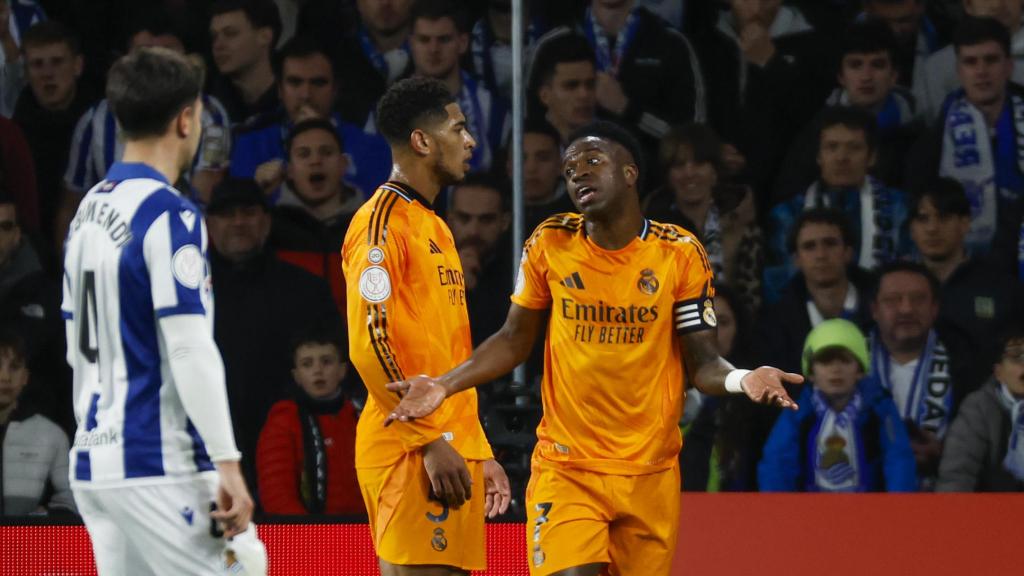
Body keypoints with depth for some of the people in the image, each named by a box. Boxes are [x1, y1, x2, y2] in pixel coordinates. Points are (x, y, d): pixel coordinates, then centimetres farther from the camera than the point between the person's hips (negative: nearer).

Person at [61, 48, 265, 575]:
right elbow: (190, 351, -18)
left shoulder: (88, 211, 14)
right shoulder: (169, 215, -12)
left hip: (94, 464, 8)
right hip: (160, 467, -8)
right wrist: (228, 467, -18)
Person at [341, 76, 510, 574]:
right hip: (412, 454, -9)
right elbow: (369, 345, -17)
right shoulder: (382, 221, -8)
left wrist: (479, 452, 22)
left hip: (452, 451, 9)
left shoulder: (435, 228, 21)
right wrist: (432, 441, -18)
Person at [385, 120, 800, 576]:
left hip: (649, 472, 0)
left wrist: (740, 380, -25)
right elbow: (514, 341, 10)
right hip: (564, 469, 0)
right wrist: (445, 385, -4)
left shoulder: (680, 254, -4)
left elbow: (701, 362, -3)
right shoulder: (550, 245, 0)